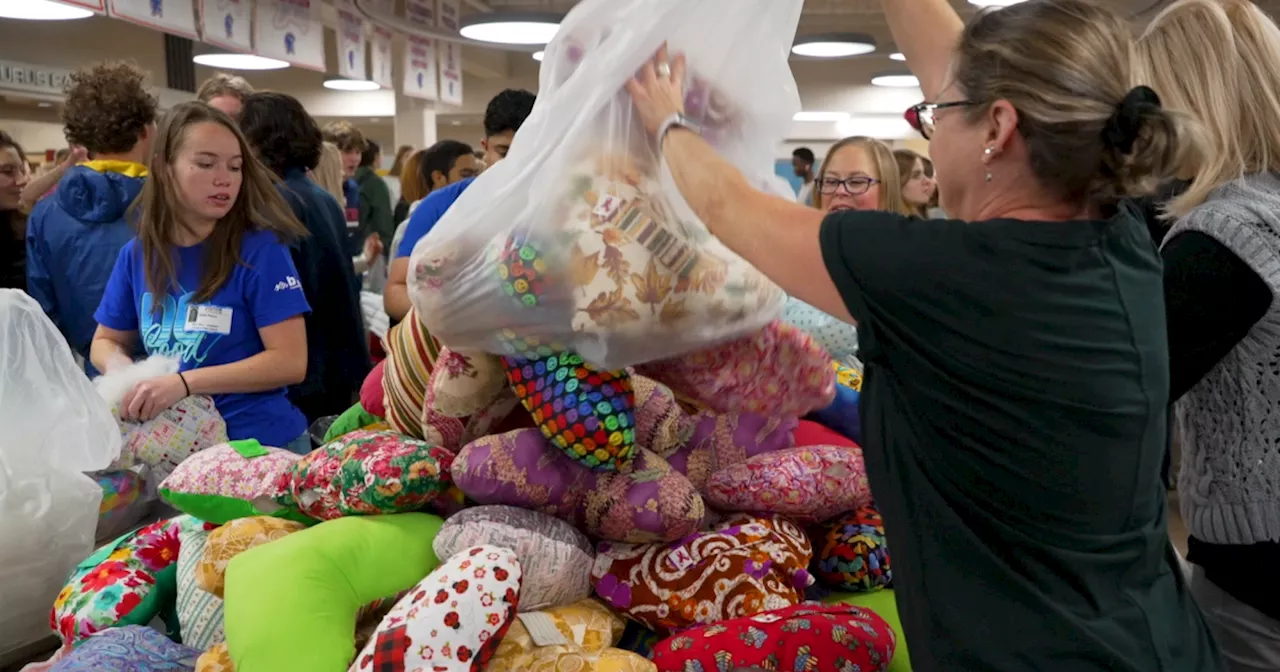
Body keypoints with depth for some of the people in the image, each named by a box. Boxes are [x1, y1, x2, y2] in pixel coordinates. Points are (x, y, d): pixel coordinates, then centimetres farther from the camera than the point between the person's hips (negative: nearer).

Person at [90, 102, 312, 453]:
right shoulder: (136, 255, 0)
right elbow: (106, 341, 13)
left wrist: (185, 383, -25)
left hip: (260, 446, -4)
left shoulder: (261, 251, -14)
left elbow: (290, 361, -19)